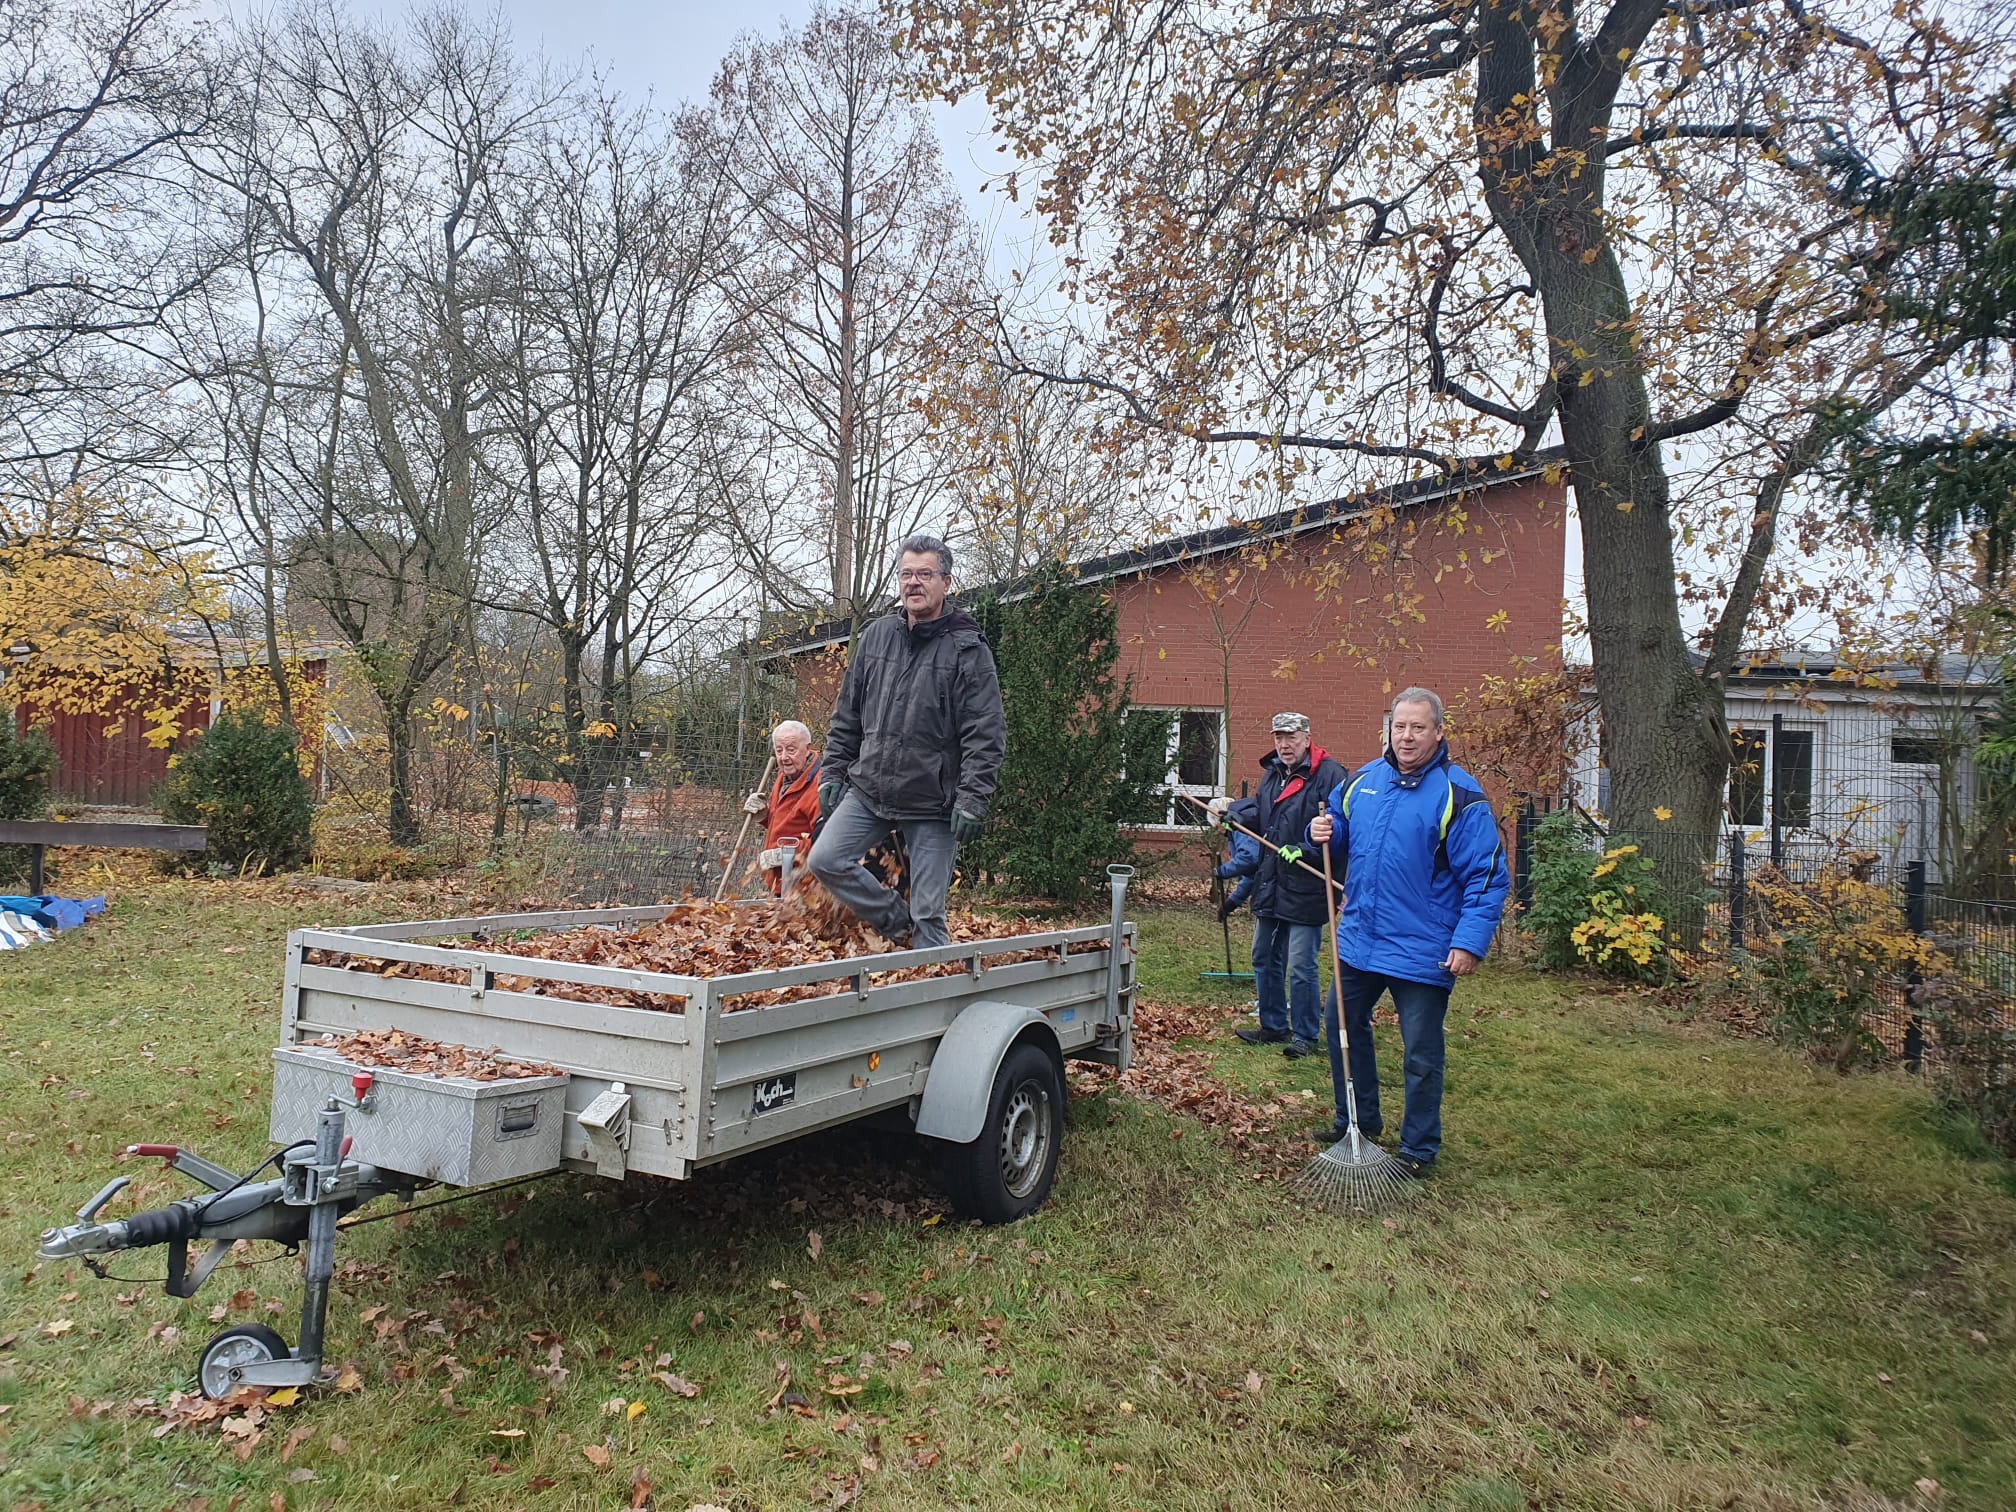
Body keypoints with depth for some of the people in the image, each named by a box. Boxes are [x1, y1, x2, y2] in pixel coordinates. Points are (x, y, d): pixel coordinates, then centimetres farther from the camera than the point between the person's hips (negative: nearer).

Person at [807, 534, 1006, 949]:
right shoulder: (876, 635, 9)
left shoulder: (967, 649, -6)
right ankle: (898, 924, 13)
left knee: (928, 914, 0)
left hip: (933, 803, -5)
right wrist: (832, 771, 11)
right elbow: (847, 715, 16)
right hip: (868, 789, 5)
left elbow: (986, 735, -10)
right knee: (825, 860, -6)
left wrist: (973, 799, -17)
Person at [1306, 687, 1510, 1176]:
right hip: (1359, 938, 6)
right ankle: (1358, 1122, 38)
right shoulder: (1363, 779, 5)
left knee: (1421, 1056, 5)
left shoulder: (1459, 795, -13)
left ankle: (1419, 1150, 23)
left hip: (1422, 950, -6)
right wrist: (1323, 834, -4)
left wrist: (1470, 942, -22)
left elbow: (1488, 877, -14)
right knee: (1342, 1028, 19)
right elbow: (1340, 839, 20)